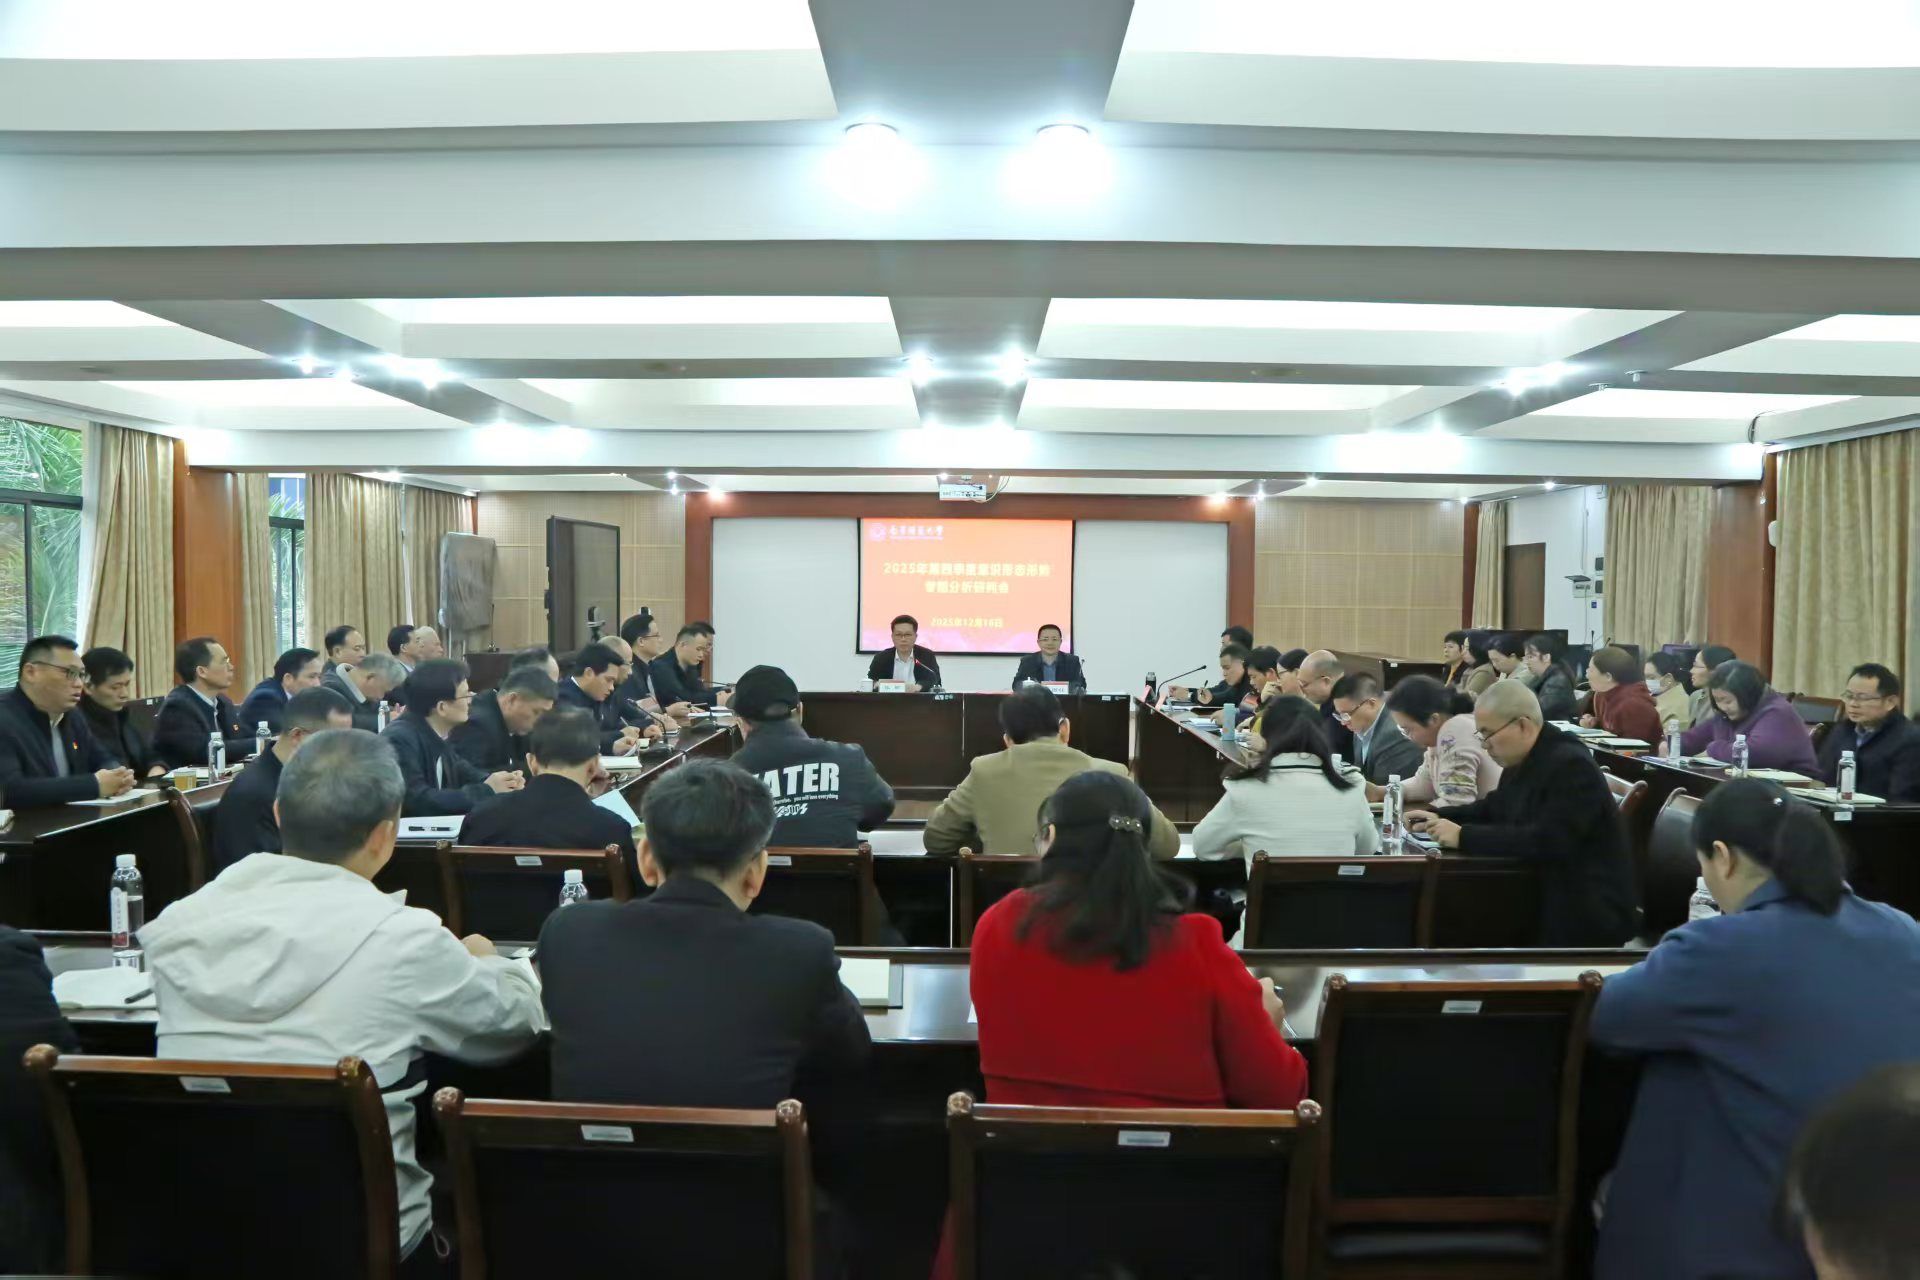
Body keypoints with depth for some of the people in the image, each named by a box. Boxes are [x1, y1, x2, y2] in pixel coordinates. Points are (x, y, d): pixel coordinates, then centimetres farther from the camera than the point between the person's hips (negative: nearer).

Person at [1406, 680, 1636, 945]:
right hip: (1546, 897, 8)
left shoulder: (1571, 765, -20)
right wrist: (1439, 816, 5)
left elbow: (1546, 841, -30)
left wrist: (1464, 836, -28)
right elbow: (1493, 809, 22)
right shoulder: (1522, 762, 6)